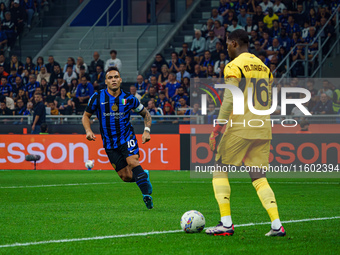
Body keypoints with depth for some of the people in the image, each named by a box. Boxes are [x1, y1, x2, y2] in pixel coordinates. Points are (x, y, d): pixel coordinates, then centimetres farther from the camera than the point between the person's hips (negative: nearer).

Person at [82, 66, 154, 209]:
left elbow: (145, 114, 11)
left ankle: (147, 195, -30)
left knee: (133, 162, -28)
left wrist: (147, 130, -5)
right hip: (110, 143, 1)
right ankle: (143, 175, 29)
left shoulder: (128, 99, -3)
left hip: (127, 138, -1)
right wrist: (88, 131, -10)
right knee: (126, 177, -3)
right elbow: (86, 116, 9)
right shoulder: (97, 97, -3)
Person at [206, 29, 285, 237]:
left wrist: (216, 131, -11)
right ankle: (277, 225, -5)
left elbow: (229, 102, -14)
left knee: (220, 171, 5)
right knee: (259, 177, 9)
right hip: (263, 129, 6)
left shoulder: (234, 66, -6)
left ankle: (226, 223, -3)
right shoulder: (264, 67, 16)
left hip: (240, 127, -6)